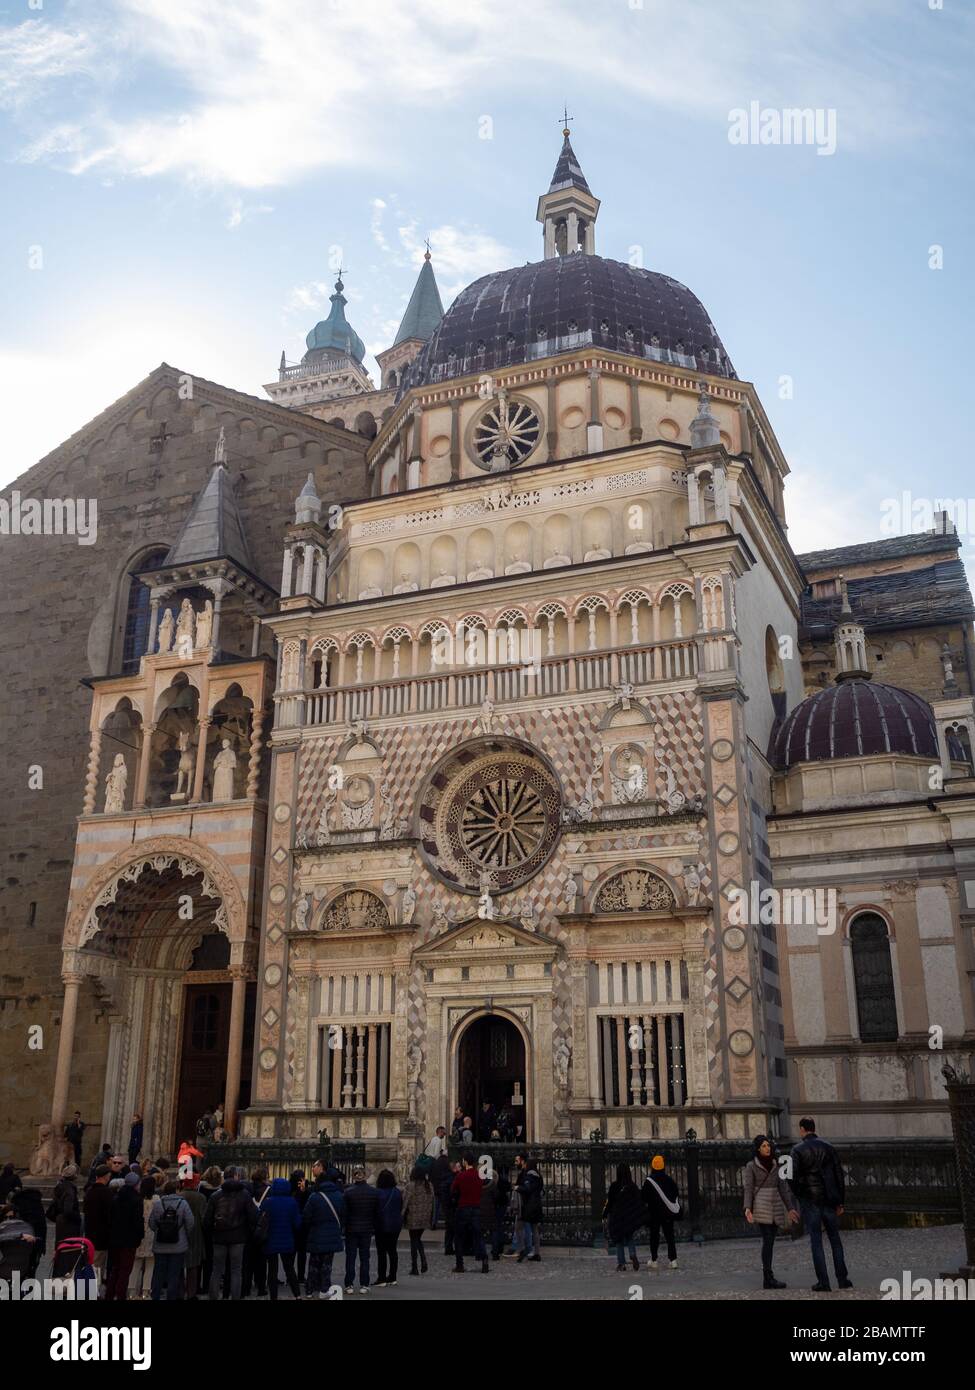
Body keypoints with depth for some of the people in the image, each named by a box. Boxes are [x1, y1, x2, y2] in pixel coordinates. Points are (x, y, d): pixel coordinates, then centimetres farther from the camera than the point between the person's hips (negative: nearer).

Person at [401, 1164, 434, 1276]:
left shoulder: (411, 1185, -11)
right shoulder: (429, 1185, 5)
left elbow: (406, 1201, -12)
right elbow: (432, 1201, 9)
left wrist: (402, 1216, -4)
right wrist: (431, 1218, 15)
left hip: (413, 1217, -5)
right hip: (425, 1217, 5)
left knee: (414, 1240, 4)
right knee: (418, 1238, 20)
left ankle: (414, 1268, 5)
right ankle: (423, 1259, 0)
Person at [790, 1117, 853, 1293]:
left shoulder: (798, 1150, -6)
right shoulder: (828, 1147, 5)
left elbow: (794, 1177, -13)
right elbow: (839, 1175, 5)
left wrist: (798, 1195, 5)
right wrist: (840, 1201, 10)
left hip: (809, 1201, -3)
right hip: (828, 1200, 3)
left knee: (816, 1241, 2)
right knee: (835, 1239, 12)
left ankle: (823, 1282, 0)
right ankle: (842, 1279, 11)